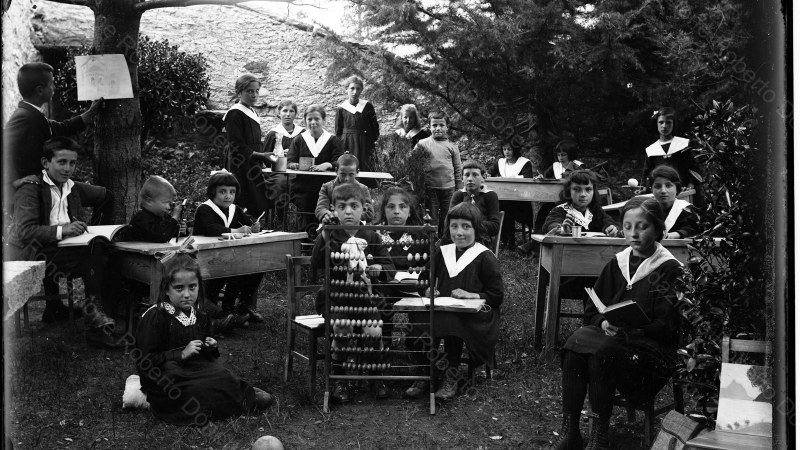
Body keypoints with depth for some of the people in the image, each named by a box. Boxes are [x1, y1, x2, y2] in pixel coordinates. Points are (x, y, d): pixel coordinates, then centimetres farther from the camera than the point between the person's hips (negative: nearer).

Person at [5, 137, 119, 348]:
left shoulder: (74, 189, 16)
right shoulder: (30, 189, -5)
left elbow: (106, 196, 34)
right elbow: (24, 231, -18)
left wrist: (94, 228, 22)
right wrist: (62, 230, -29)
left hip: (63, 250, 7)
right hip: (32, 254, -7)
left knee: (99, 246, -24)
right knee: (94, 254, -29)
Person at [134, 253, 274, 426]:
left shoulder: (198, 314, 8)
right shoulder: (155, 318, -16)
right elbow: (144, 362, -19)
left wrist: (211, 347, 0)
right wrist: (182, 354, -22)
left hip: (195, 373, 8)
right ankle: (247, 398, 1)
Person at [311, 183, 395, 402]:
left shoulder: (370, 237, 8)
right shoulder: (330, 237, 2)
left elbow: (390, 268, 10)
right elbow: (315, 267, -13)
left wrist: (378, 268, -13)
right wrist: (323, 237, -24)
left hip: (366, 296, 1)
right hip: (336, 297, -1)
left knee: (374, 331, -24)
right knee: (343, 329, -28)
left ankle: (377, 377, 2)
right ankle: (338, 379, -6)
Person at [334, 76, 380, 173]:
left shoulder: (367, 106, 4)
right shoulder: (341, 109, 3)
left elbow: (375, 128, 7)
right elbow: (338, 132, 6)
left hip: (364, 146, 1)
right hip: (347, 146, -1)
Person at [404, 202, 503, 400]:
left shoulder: (486, 258, 1)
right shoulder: (443, 252, 16)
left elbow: (497, 296, -2)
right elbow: (425, 277, 24)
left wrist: (471, 295, -14)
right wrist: (428, 289, 2)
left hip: (475, 316, -4)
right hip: (443, 309, 4)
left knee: (451, 324, -37)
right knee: (421, 321, -28)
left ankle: (451, 377, -20)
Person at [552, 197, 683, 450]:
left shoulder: (670, 270, -3)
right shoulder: (616, 264, 15)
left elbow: (668, 327, -9)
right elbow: (592, 310, 15)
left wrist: (630, 331, -24)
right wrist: (603, 323, -8)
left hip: (653, 348, -5)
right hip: (609, 335, 5)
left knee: (602, 353, -33)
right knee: (574, 345, -26)